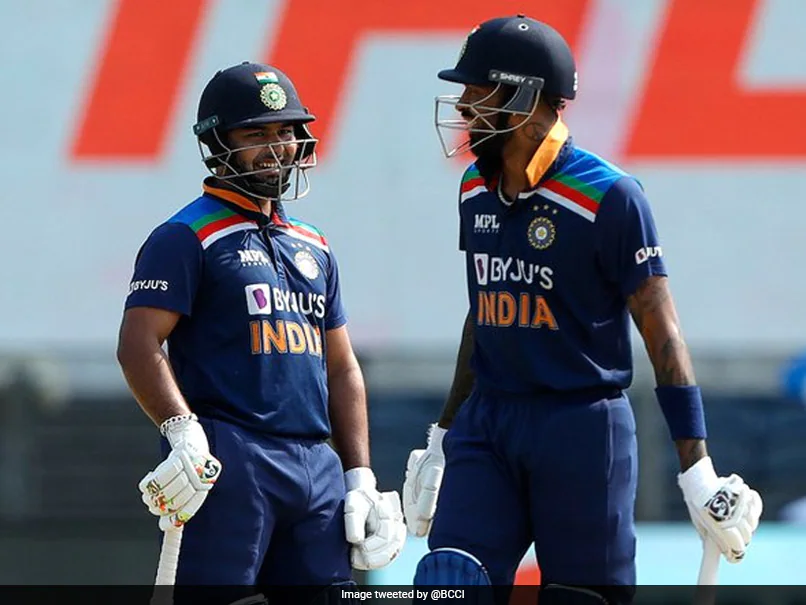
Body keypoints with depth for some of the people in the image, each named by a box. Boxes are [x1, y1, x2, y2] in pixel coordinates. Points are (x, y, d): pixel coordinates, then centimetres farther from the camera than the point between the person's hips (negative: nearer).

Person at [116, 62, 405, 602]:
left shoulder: (313, 248, 22)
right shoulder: (188, 238, 0)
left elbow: (342, 370, 24)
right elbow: (139, 345, -11)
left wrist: (360, 476, 15)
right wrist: (183, 433, -25)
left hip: (317, 468, 7)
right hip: (228, 464, -7)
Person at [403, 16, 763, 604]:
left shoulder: (607, 197, -12)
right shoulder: (476, 191, 9)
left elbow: (661, 330, -11)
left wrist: (697, 471, -15)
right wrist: (442, 438, 26)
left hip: (582, 428, -6)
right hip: (486, 424, 6)